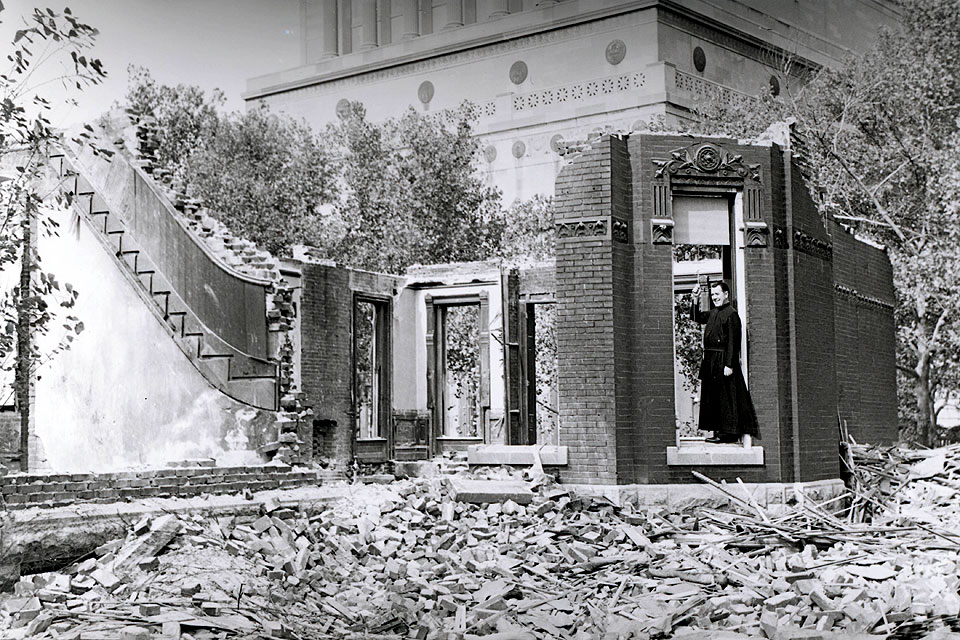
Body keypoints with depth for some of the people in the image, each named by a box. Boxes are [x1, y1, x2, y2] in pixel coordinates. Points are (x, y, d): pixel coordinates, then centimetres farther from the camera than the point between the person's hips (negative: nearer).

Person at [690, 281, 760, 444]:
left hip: (723, 360, -9)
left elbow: (733, 341, -18)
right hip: (710, 361, 9)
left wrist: (729, 365, -23)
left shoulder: (731, 314, -13)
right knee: (713, 397, 11)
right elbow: (696, 317, 29)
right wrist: (695, 299, 15)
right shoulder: (713, 313, 13)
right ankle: (719, 431, 17)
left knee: (725, 398, -5)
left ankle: (729, 432, -1)